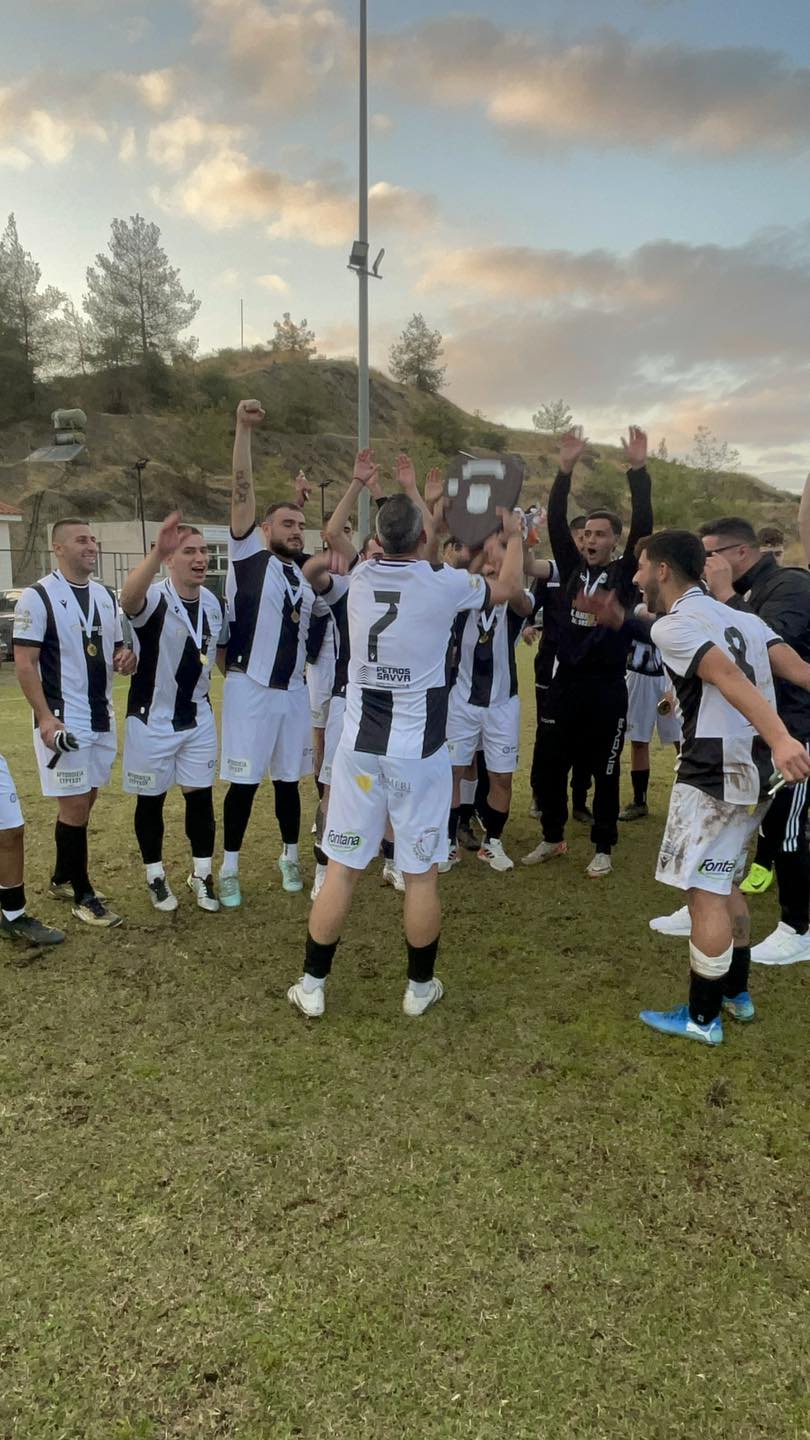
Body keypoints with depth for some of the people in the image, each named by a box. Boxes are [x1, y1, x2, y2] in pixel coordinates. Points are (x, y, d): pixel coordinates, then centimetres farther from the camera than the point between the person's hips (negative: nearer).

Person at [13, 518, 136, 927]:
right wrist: (46, 718, -22)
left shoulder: (107, 597, 10)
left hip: (102, 718, 7)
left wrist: (126, 660, -6)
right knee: (74, 806, -2)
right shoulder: (38, 597, -10)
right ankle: (83, 896, 11)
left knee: (84, 801, 14)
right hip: (63, 721, -7)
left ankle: (62, 879, 31)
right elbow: (24, 665, -13)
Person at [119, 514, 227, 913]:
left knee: (201, 797, 8)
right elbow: (128, 599, -46)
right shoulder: (154, 599, -19)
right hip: (152, 719, -5)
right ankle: (155, 877, 25)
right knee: (151, 800, 8)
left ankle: (202, 875, 22)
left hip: (198, 717, 5)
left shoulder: (212, 603, 2)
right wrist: (156, 553, -63)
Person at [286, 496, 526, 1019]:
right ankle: (420, 987, 24)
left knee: (341, 867, 9)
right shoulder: (445, 583, -8)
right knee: (421, 873, 10)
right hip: (419, 751, -3)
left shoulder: (361, 577, 2)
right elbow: (510, 587, 12)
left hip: (360, 746, 3)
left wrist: (420, 513, 42)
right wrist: (515, 534, 29)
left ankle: (313, 985, 19)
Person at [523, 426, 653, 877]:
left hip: (607, 688, -3)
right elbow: (555, 523, -2)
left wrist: (638, 470, -20)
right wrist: (566, 470, -11)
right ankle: (553, 838, 27)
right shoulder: (572, 567, 7)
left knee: (605, 772, 7)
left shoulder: (624, 574, 0)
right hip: (565, 683, 3)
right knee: (550, 765, 9)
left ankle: (603, 849, 21)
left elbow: (643, 526, -12)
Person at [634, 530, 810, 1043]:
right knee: (724, 882, 21)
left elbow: (729, 677, -26)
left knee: (704, 891, 1)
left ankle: (703, 1017, 12)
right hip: (754, 765, 9)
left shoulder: (673, 625, -10)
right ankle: (737, 992, 33)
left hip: (716, 772, -9)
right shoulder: (740, 616, 16)